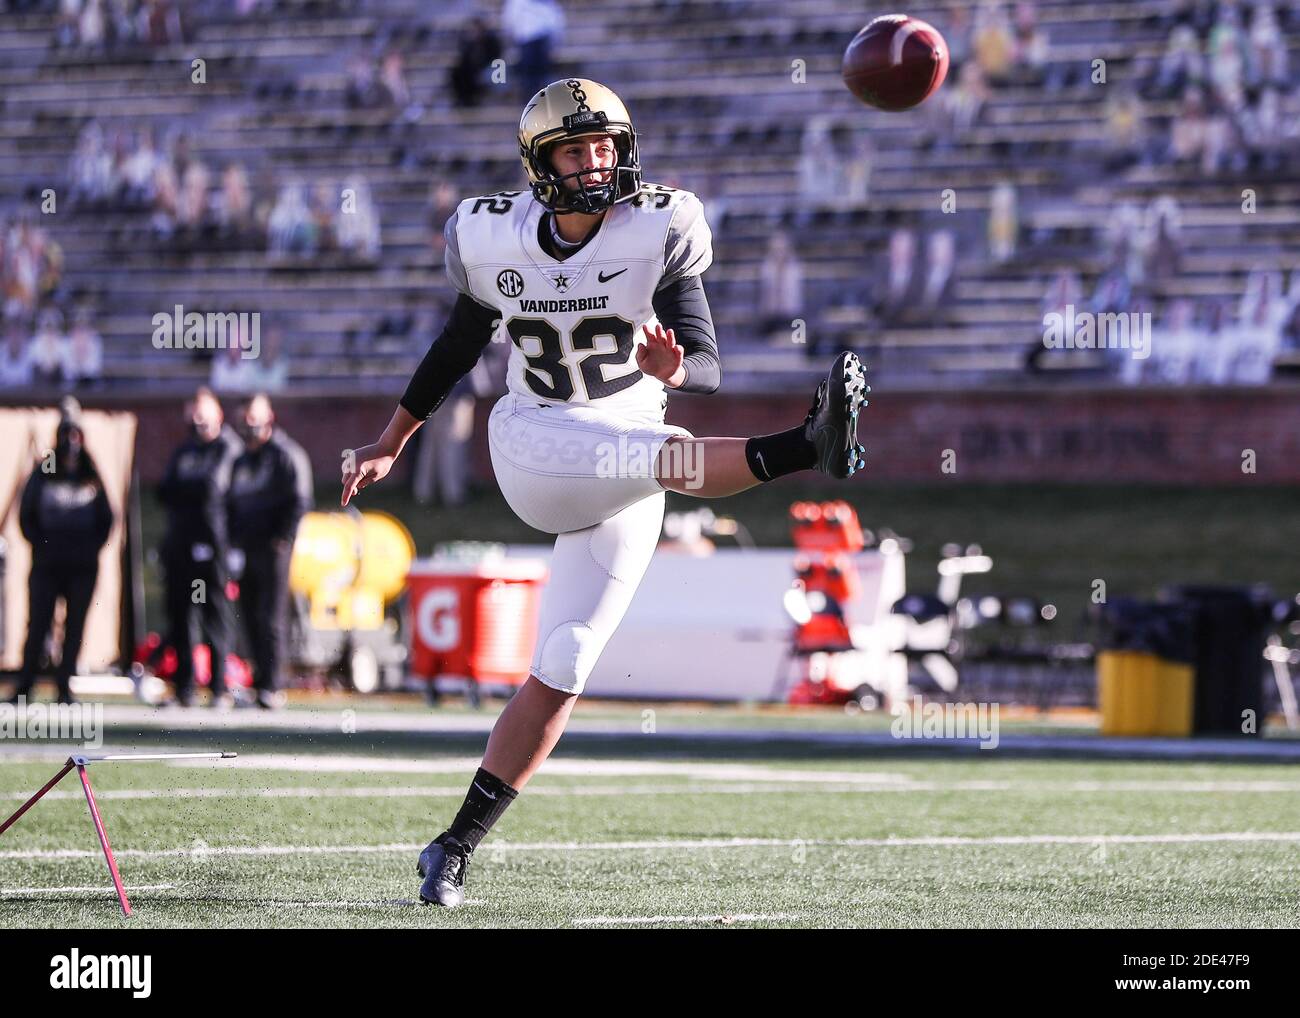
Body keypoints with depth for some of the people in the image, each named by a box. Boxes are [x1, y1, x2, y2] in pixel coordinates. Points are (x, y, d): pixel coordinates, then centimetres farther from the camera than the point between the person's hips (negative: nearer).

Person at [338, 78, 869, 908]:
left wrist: (672, 369, -38)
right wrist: (391, 444, 24)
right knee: (660, 457, -35)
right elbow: (460, 343, 15)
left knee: (562, 673, -3)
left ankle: (459, 846, 4)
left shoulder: (656, 233, -9)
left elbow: (710, 366, -13)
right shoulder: (497, 240, -2)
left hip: (624, 493, 1)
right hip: (533, 448, -1)